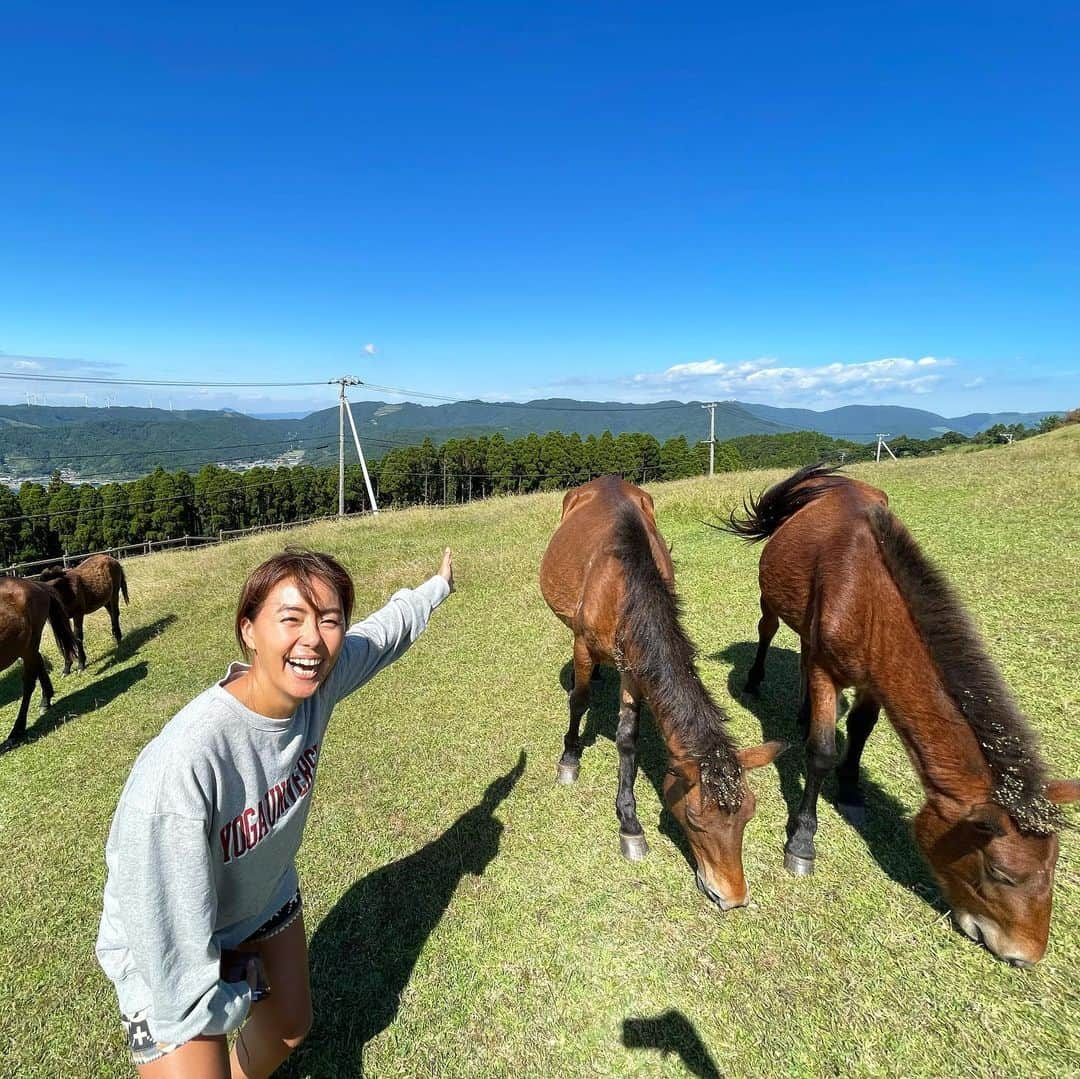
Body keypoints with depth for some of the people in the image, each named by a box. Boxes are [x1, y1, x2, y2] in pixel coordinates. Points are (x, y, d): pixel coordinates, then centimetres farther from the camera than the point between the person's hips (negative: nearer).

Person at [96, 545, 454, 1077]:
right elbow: (167, 930, -29)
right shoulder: (184, 761, -41)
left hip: (269, 898, 6)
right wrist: (215, 1014, -15)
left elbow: (386, 628, -4)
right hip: (173, 953, -5)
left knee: (291, 1025, 25)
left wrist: (437, 586, 13)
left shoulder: (320, 676, -25)